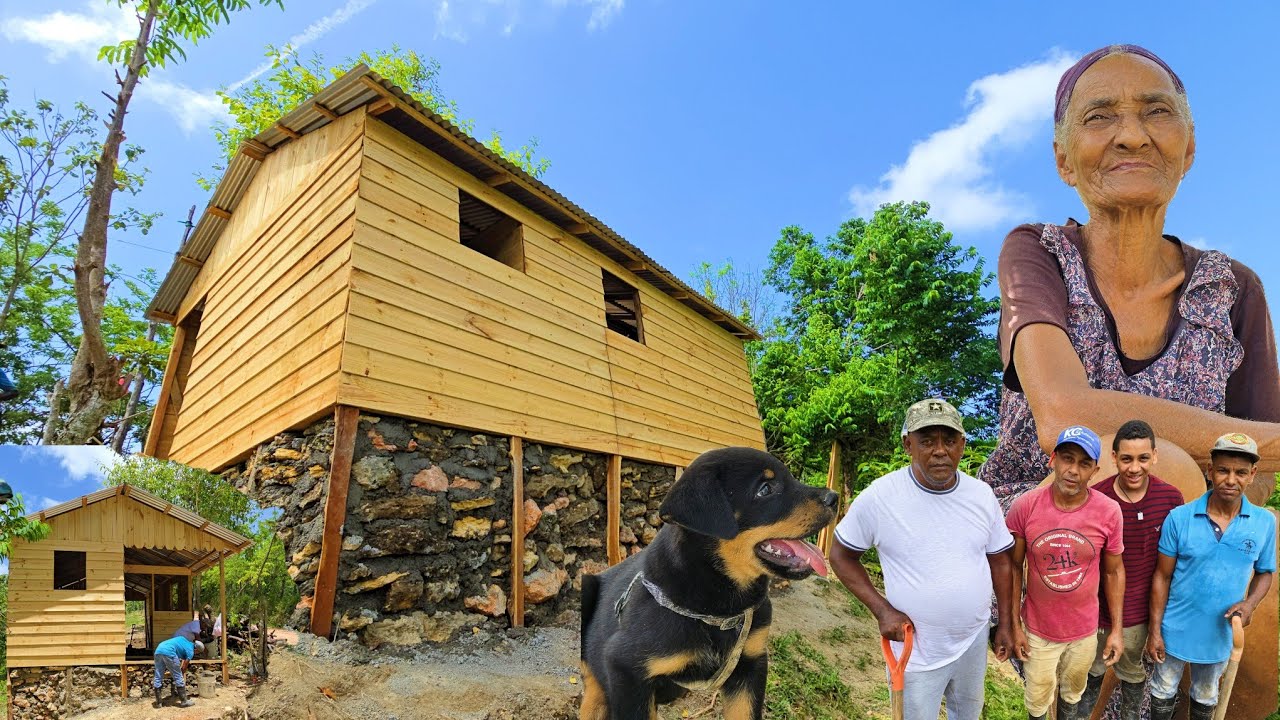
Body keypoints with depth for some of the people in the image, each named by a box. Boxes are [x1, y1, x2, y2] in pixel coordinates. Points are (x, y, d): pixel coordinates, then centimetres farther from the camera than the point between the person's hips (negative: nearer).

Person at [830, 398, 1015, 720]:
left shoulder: (982, 495, -7)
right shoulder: (878, 497, -22)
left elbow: (999, 561, 7)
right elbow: (841, 555, -10)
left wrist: (1005, 624, 10)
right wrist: (882, 610, -18)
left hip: (975, 640, 5)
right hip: (916, 650, -4)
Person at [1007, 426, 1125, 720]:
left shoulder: (1109, 511, -16)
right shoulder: (1024, 507, -20)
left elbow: (1114, 572, -2)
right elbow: (1014, 568, -9)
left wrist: (1116, 629, 2)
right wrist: (1014, 626, -6)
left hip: (1085, 630, 1)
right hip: (1038, 629, -1)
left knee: (1073, 693, 26)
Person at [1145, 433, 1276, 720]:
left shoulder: (1265, 522, -10)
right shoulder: (1179, 518, -17)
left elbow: (1265, 572, 5)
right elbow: (1162, 577, -9)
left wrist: (1250, 604, -16)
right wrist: (1154, 631, -9)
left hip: (1219, 634, 2)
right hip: (1174, 630, -2)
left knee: (1205, 697, 25)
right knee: (1164, 692, 18)